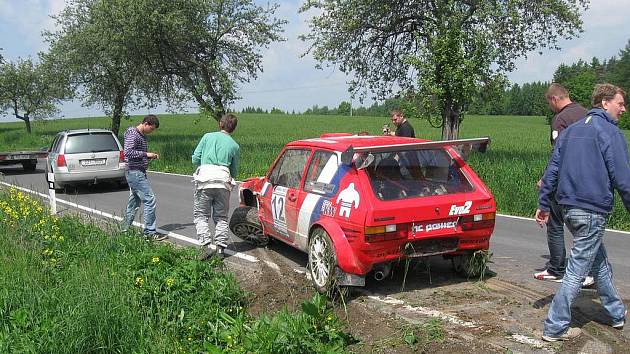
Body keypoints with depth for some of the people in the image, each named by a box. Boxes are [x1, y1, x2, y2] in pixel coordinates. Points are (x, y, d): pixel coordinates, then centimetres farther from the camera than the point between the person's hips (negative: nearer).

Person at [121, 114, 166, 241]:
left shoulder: (142, 135, 17)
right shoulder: (132, 134, -13)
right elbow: (128, 152, -23)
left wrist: (151, 156, 9)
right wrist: (146, 154, -19)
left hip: (139, 173, 10)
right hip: (135, 172, -10)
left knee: (134, 202, 15)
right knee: (150, 200, -11)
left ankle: (125, 230, 24)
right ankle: (150, 232, -8)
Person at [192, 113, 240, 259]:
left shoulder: (208, 137, 10)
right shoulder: (234, 146, 13)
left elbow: (195, 159, 7)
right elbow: (234, 171, 15)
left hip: (205, 177, -1)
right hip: (223, 181, 2)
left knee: (200, 215, 8)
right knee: (221, 217, 13)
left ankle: (206, 244, -6)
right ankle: (220, 248, 7)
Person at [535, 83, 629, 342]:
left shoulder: (571, 130, 14)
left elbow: (552, 169, 12)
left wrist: (544, 204, 14)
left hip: (569, 208, 8)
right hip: (593, 211, -8)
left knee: (600, 263, 23)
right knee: (577, 270, -2)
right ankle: (555, 327, 3)